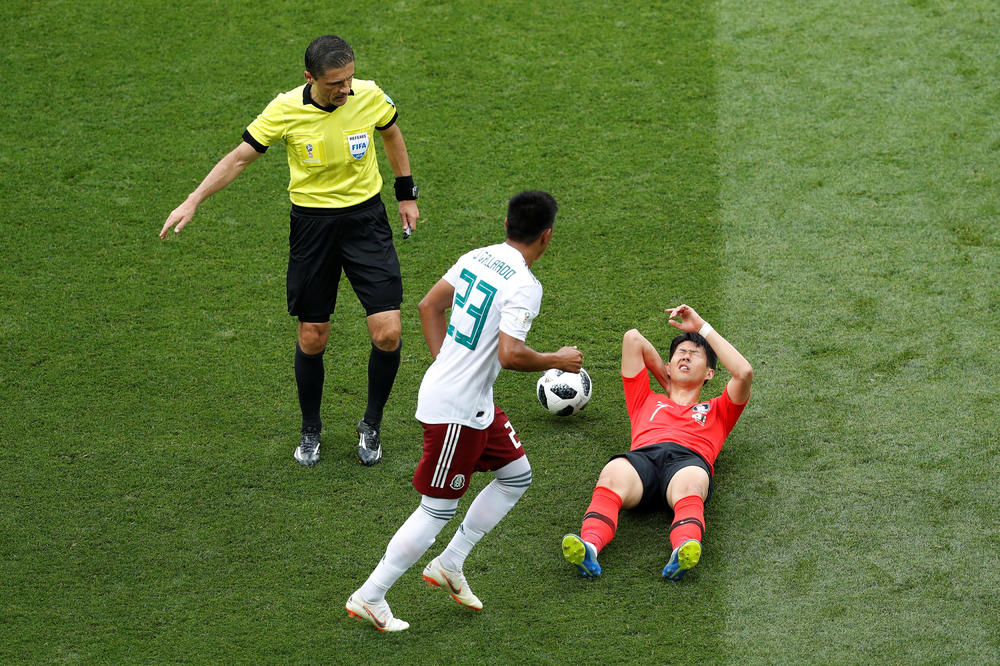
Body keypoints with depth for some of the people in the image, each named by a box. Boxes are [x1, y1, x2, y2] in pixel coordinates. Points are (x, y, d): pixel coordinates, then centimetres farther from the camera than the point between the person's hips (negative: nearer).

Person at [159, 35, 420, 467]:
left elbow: (392, 135, 11)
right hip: (311, 222, -1)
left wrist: (406, 195, 16)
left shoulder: (369, 96, -10)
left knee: (387, 334, -8)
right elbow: (240, 157, -6)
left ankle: (371, 425, 16)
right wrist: (192, 202, -12)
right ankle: (310, 430, 28)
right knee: (312, 338, 3)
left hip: (365, 217, 1)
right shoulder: (286, 110, -14)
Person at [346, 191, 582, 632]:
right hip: (455, 410, -9)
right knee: (438, 509, 1)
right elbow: (510, 355, -29)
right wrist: (556, 361, -12)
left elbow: (428, 306, 13)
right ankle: (369, 598, 8)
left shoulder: (477, 258, 5)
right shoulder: (524, 285, -21)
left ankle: (449, 565, 25)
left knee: (516, 476, 19)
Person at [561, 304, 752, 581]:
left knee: (689, 485, -41)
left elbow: (744, 373, 21)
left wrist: (703, 328, 29)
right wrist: (666, 381, 50)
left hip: (690, 459, -1)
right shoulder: (647, 401, 42)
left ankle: (683, 552, -71)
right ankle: (588, 546, -64)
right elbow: (632, 338, 43)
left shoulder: (716, 411, 39)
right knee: (612, 475, -38)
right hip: (642, 456, 1)